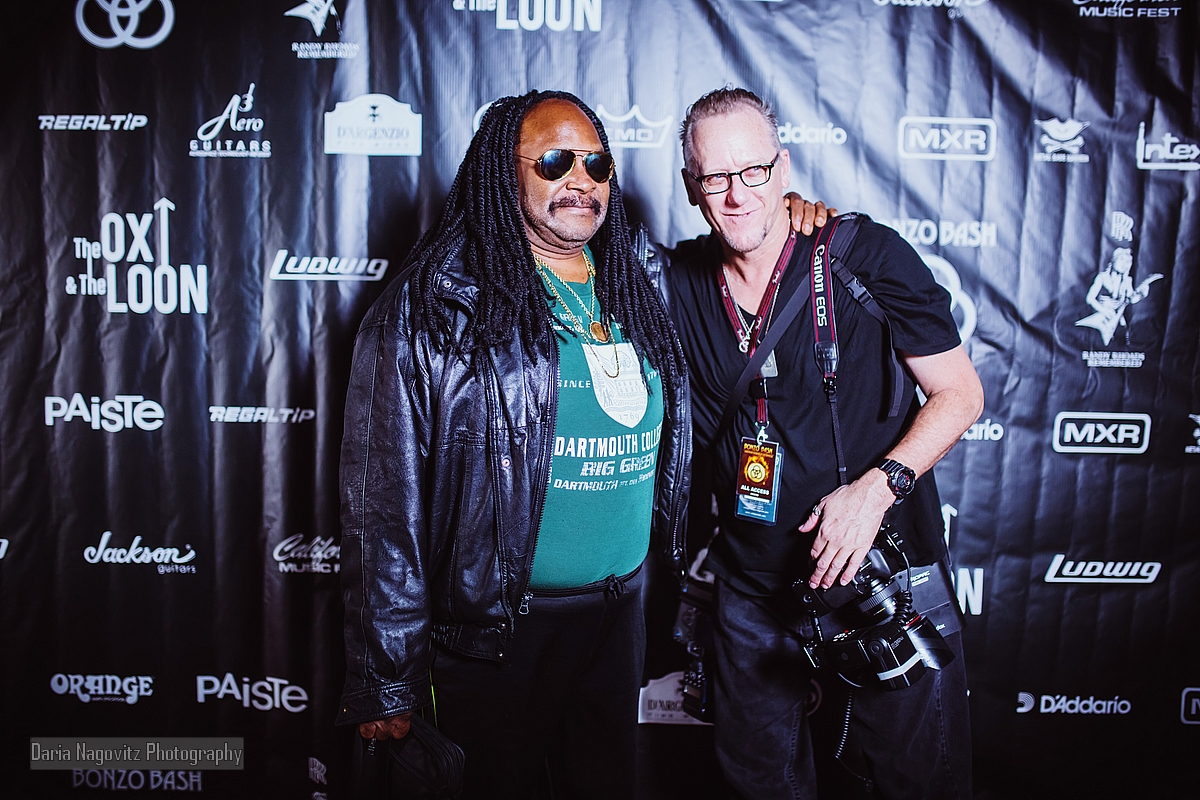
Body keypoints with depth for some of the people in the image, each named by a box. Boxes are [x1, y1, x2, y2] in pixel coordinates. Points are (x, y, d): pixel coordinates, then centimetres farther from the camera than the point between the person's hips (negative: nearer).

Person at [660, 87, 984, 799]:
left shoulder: (866, 255, -12)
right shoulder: (679, 280, -3)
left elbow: (960, 393, -8)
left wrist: (878, 484, -21)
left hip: (883, 568, -3)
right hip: (752, 586, 4)